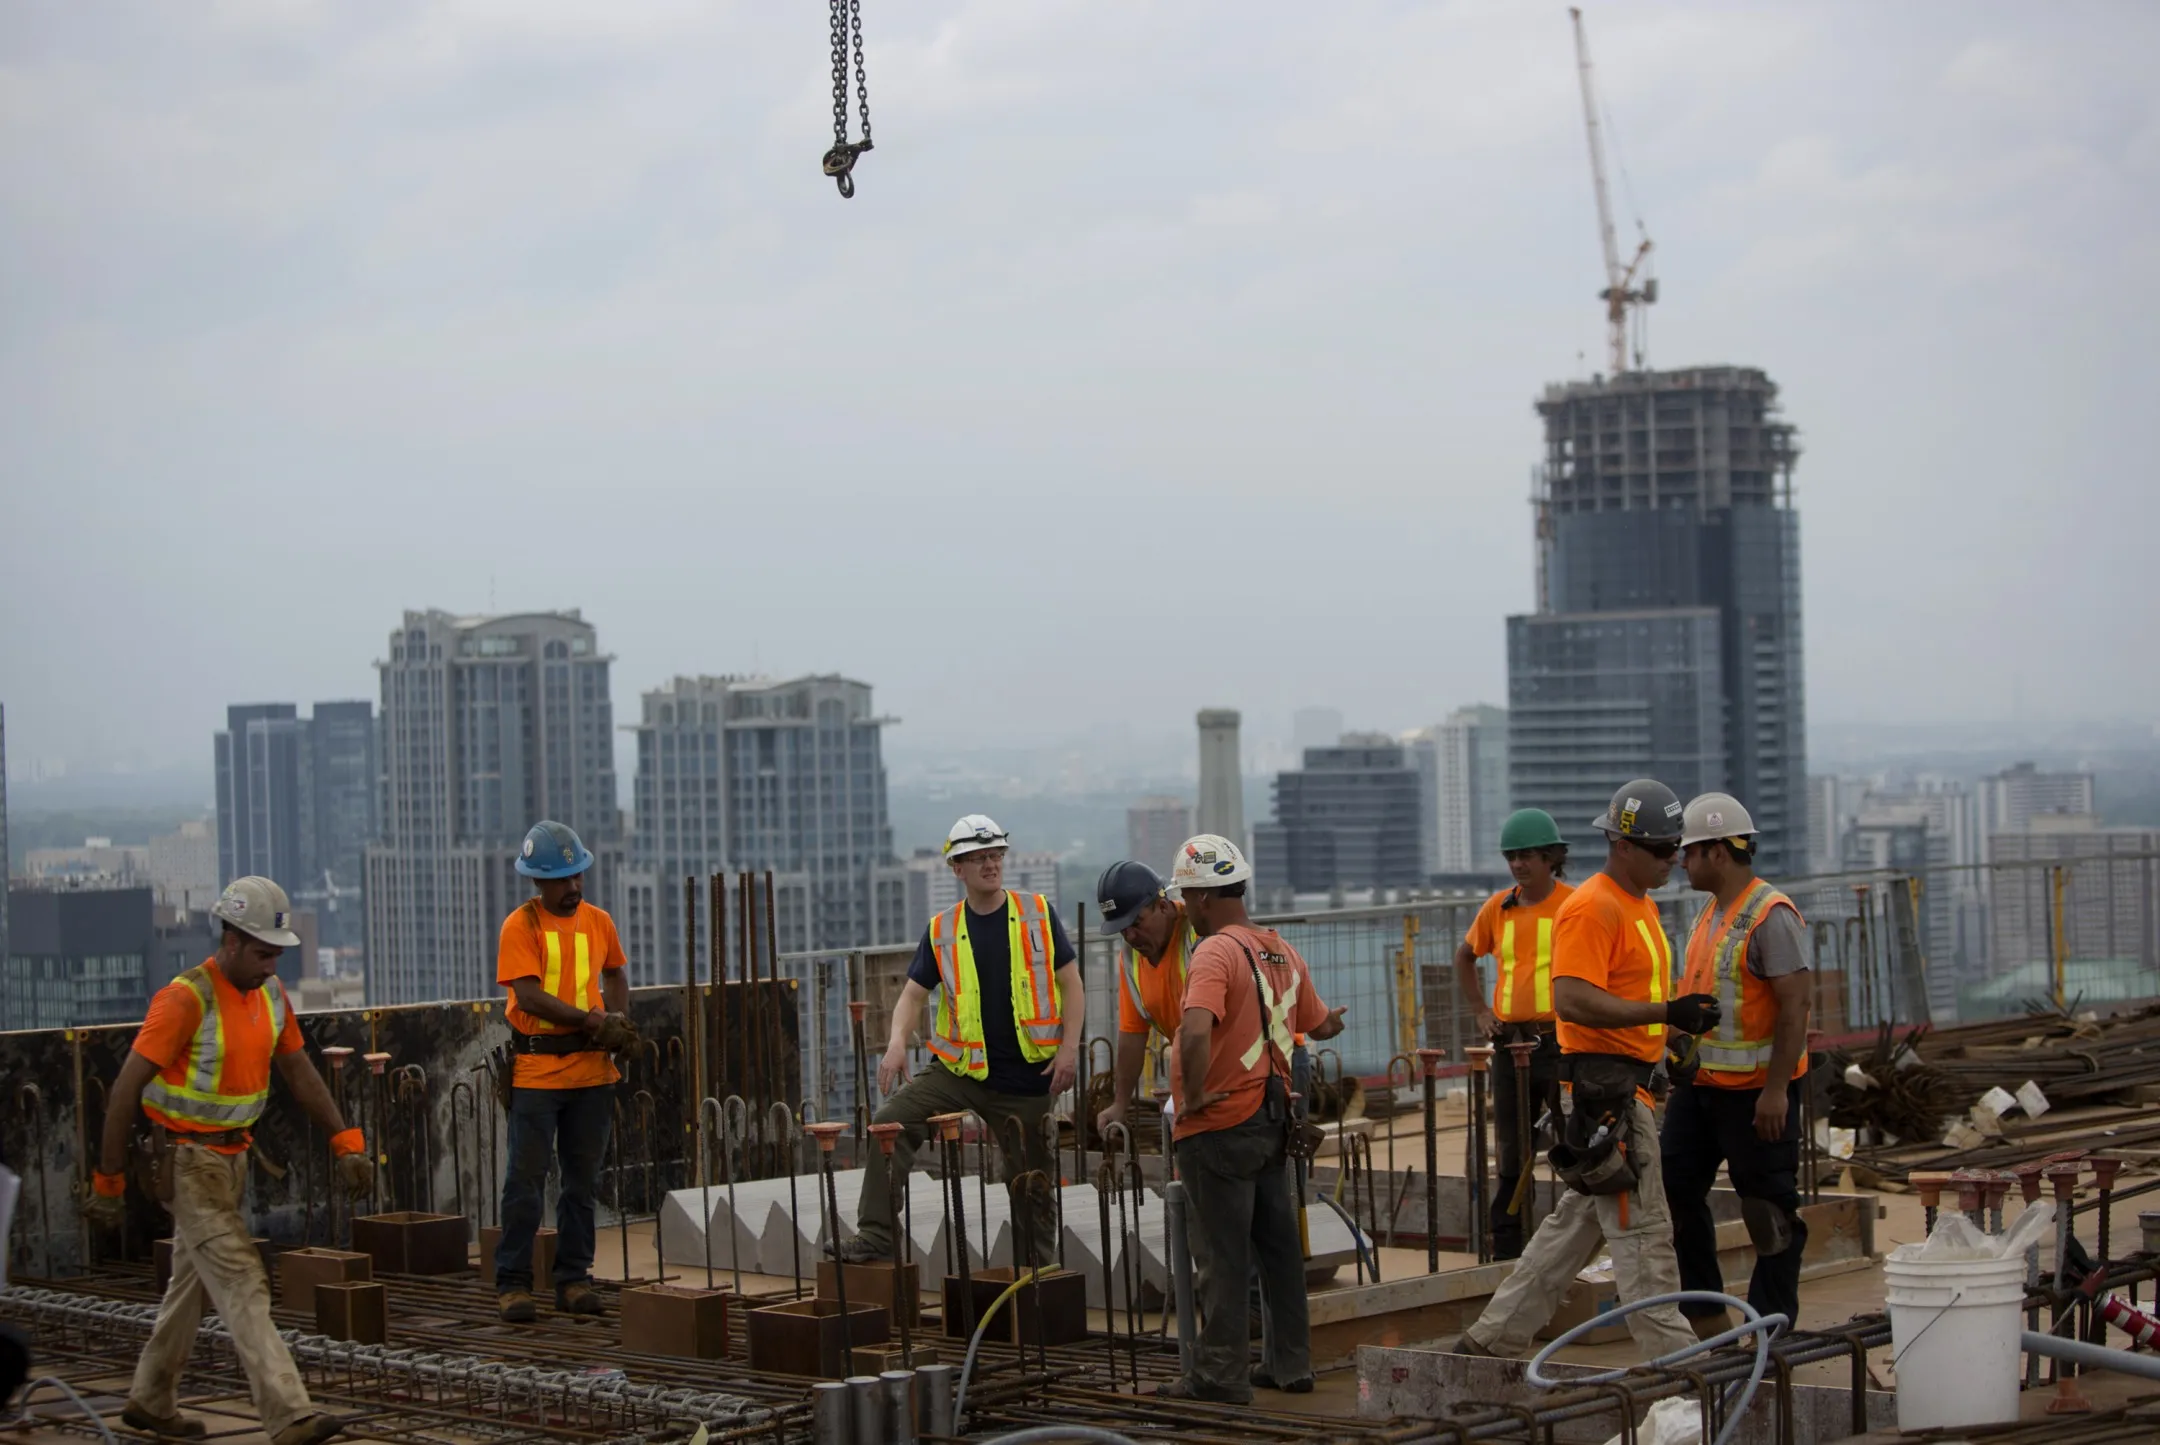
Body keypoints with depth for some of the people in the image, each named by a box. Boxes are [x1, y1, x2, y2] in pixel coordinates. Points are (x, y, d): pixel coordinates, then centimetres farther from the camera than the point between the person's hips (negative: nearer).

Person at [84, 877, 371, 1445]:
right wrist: (109, 1180, -17)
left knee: (194, 1280, 18)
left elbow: (300, 1072, 12)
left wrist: (346, 1142, 3)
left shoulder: (270, 993, 4)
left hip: (232, 1156, 8)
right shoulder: (187, 999, -20)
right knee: (242, 1283, -14)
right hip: (186, 1160, -8)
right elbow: (127, 1089, -18)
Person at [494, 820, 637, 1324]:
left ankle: (574, 1278, 16)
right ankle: (512, 1283, 3)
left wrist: (620, 1021, 5)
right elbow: (528, 996, -15)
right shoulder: (521, 926, -7)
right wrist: (594, 1021, -18)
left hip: (592, 1070, 5)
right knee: (526, 1178, -3)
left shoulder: (598, 922, 9)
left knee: (583, 1178, 9)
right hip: (536, 1070, -5)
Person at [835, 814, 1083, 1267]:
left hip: (1028, 1076, -1)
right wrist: (897, 1043, -15)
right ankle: (875, 1238, -13)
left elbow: (1070, 983, 1)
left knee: (1033, 1185, 7)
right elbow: (914, 992, 4)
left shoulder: (1038, 914, 0)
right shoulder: (942, 931, 4)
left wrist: (1070, 1047, -10)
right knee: (892, 1120, -18)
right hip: (961, 1071, 1)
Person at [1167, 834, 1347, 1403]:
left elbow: (1196, 1032, -34)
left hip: (1219, 1127, -8)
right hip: (1274, 1120, 8)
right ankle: (1290, 1363, 20)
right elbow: (1319, 1024, 21)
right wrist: (1327, 1020, 42)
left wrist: (1194, 1094, -21)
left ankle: (1220, 1374, 3)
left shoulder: (1215, 954, -18)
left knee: (1221, 1256, -2)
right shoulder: (1282, 952, 9)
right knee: (1279, 1245, 14)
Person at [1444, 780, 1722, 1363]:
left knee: (1578, 1220, 15)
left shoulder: (1642, 905, 18)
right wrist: (1666, 1012, -27)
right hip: (1603, 1086, -11)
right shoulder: (1592, 908, -15)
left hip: (1626, 1082, 11)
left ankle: (1493, 1340, 22)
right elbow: (1573, 1000, -25)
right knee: (1642, 1229, -7)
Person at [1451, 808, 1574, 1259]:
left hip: (1561, 1043, -5)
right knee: (1513, 1158, 11)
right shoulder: (1498, 908, 9)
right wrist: (1480, 1010, 15)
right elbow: (1465, 956, 25)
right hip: (1510, 1045, 5)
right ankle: (1507, 1253, 18)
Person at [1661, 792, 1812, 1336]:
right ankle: (1706, 1318, 18)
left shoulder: (1771, 917, -16)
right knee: (1676, 1186, 9)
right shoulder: (1710, 914, 13)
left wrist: (1775, 1091, -24)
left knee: (1769, 1209, -1)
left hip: (1756, 1090, -10)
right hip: (1701, 1083, 10)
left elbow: (1795, 1006, -20)